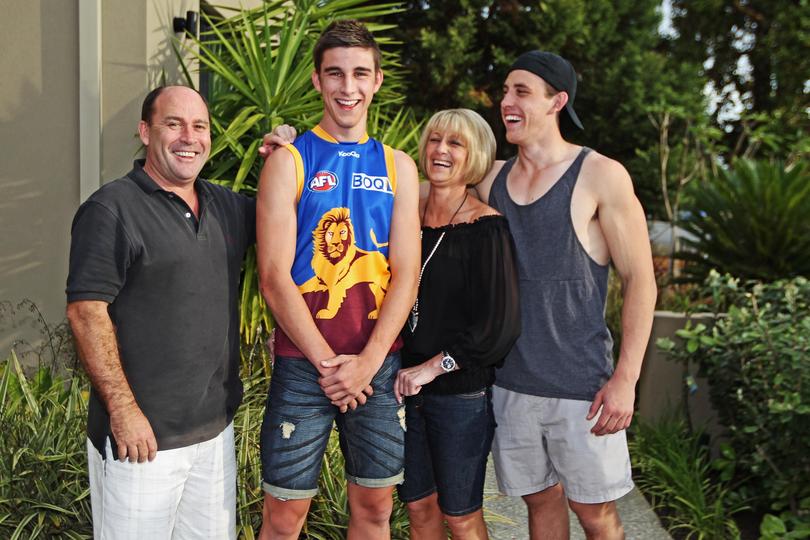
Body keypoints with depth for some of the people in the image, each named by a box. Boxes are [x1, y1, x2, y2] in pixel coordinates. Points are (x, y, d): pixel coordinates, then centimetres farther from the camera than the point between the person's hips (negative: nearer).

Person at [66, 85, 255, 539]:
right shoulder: (112, 209, -10)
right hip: (142, 433, -6)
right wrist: (123, 409, -18)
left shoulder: (226, 205, 10)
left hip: (217, 428, 7)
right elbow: (86, 312, -15)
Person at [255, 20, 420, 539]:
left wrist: (367, 362, -9)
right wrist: (327, 363, -10)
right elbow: (274, 277, -7)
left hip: (379, 365, 3)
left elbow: (406, 273, 2)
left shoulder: (398, 166, 9)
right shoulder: (289, 161, 0)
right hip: (303, 363, -3)